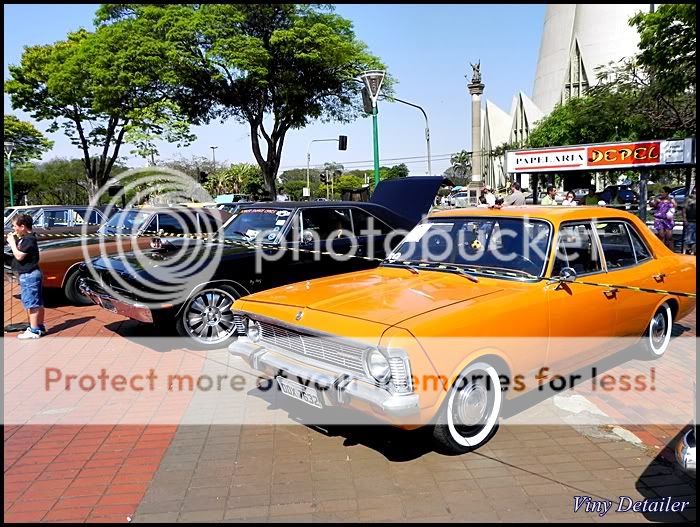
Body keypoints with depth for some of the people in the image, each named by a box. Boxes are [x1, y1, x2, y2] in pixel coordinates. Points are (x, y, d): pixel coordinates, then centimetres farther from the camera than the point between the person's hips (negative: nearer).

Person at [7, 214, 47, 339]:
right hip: (31, 274, 10)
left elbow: (19, 256, -21)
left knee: (31, 304, -6)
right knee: (37, 303, 14)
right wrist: (13, 240, 5)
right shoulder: (25, 238, 12)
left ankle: (33, 331, -3)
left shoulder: (29, 239, -18)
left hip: (29, 275, -10)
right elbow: (19, 252, 15)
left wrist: (12, 242, -11)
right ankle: (40, 327, 22)